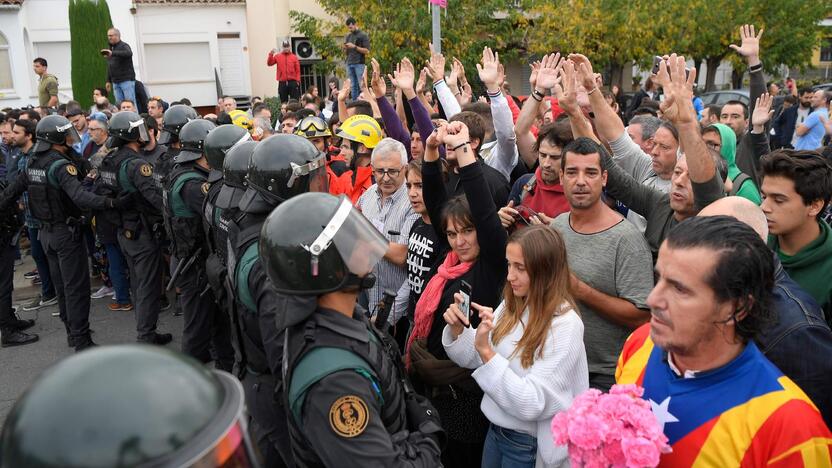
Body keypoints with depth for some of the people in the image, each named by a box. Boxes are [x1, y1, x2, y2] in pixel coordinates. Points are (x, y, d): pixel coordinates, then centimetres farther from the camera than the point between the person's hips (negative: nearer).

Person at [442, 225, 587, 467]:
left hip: (531, 446, -6)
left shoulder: (565, 325, -23)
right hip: (496, 430, 6)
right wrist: (457, 330, -14)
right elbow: (475, 359, 5)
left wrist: (487, 351, -33)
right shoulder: (511, 304, -3)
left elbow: (531, 405, -26)